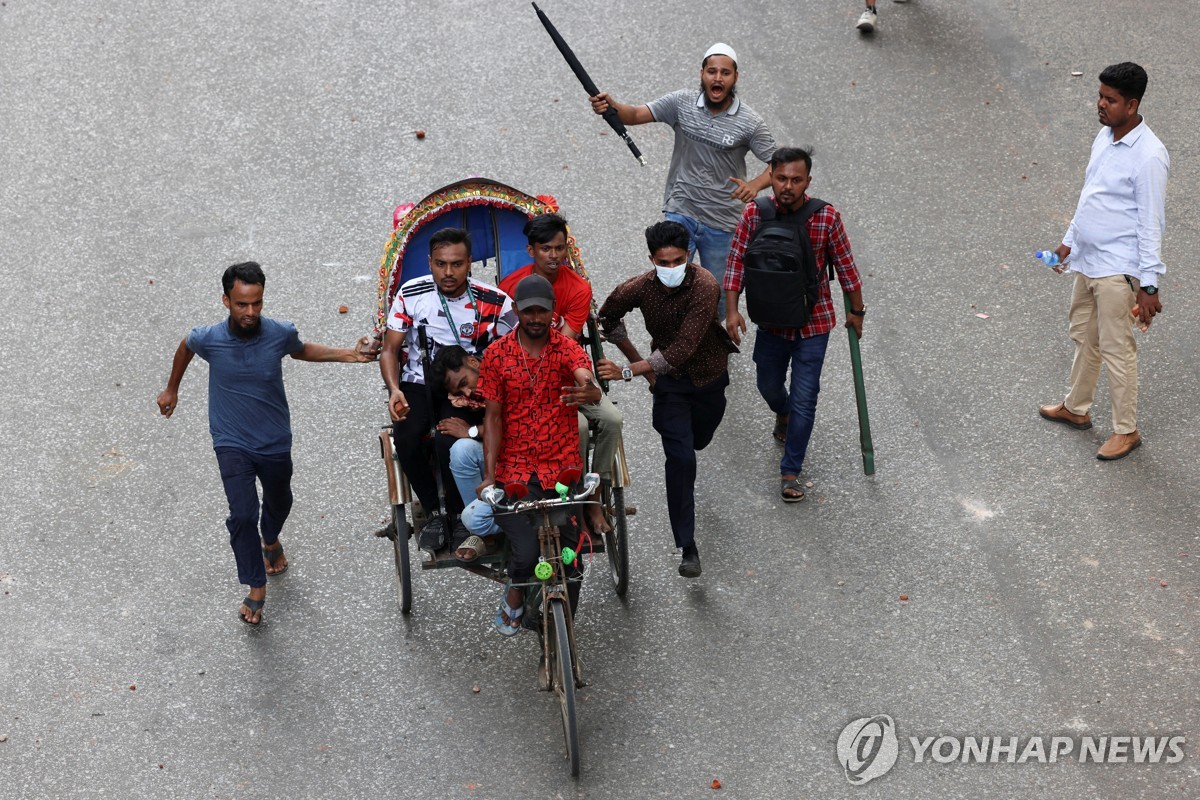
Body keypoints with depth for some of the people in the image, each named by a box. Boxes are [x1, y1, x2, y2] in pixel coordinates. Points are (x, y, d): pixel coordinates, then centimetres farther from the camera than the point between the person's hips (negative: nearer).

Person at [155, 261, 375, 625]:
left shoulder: (280, 333, -19)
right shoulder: (208, 339, -21)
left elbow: (301, 350, 6)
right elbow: (185, 347, 4)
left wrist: (348, 355, -6)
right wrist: (171, 389, 18)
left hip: (275, 442, 2)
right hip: (232, 444, -2)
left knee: (279, 502, 25)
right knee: (243, 514, -17)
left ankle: (271, 540, 60)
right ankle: (256, 589, 1)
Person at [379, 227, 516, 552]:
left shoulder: (494, 302, -7)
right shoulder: (411, 294, -3)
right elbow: (390, 348, 1)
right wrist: (394, 390, -19)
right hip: (418, 384, 2)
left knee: (447, 440, -31)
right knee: (405, 438, -28)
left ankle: (461, 515, -4)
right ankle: (433, 513, -6)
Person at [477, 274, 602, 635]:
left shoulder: (567, 349, -3)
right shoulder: (497, 354, -1)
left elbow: (586, 377, -25)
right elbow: (493, 418, -1)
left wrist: (592, 391, -51)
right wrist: (489, 475, -9)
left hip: (562, 469, 1)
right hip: (515, 471, -1)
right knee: (524, 555, -15)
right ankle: (515, 593, 19)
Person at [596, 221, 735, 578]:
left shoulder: (704, 287, -30)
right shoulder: (639, 287, -19)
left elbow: (682, 348, -35)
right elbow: (608, 317, 3)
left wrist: (628, 372, -39)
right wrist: (637, 361, -2)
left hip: (708, 376, 0)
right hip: (669, 379, 0)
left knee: (697, 440, 24)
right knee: (680, 458, -12)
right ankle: (688, 548, -10)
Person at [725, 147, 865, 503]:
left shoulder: (827, 217, -17)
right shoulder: (754, 213, -14)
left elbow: (845, 266, -4)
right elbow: (737, 262, -6)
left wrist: (856, 311, 5)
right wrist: (732, 310, -13)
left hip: (813, 322, -2)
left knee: (804, 399, -2)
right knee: (769, 385, 22)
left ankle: (790, 472, 11)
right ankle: (783, 414, 58)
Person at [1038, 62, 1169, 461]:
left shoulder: (1148, 156, -23)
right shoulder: (1105, 136, 4)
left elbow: (1151, 225, -21)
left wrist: (1148, 285, -19)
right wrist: (1070, 239, 24)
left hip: (1117, 268, -9)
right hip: (1086, 260, 9)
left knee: (1117, 350, 2)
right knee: (1084, 337, 23)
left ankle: (1126, 431, 16)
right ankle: (1076, 408, 41)